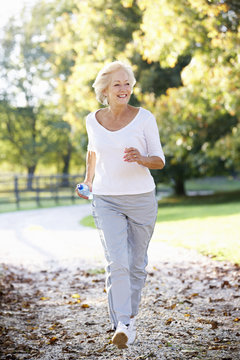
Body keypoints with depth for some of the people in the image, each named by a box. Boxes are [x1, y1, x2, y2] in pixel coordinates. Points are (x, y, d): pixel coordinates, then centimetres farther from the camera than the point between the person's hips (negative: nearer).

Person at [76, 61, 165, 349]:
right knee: (117, 262, -15)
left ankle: (130, 313, 33)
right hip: (106, 201, 0)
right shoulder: (93, 120, 2)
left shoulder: (144, 118, -6)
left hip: (141, 198, 0)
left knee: (136, 263, 11)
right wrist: (88, 180, 21)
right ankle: (123, 325, -16)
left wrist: (142, 159, -23)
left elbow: (160, 161, -4)